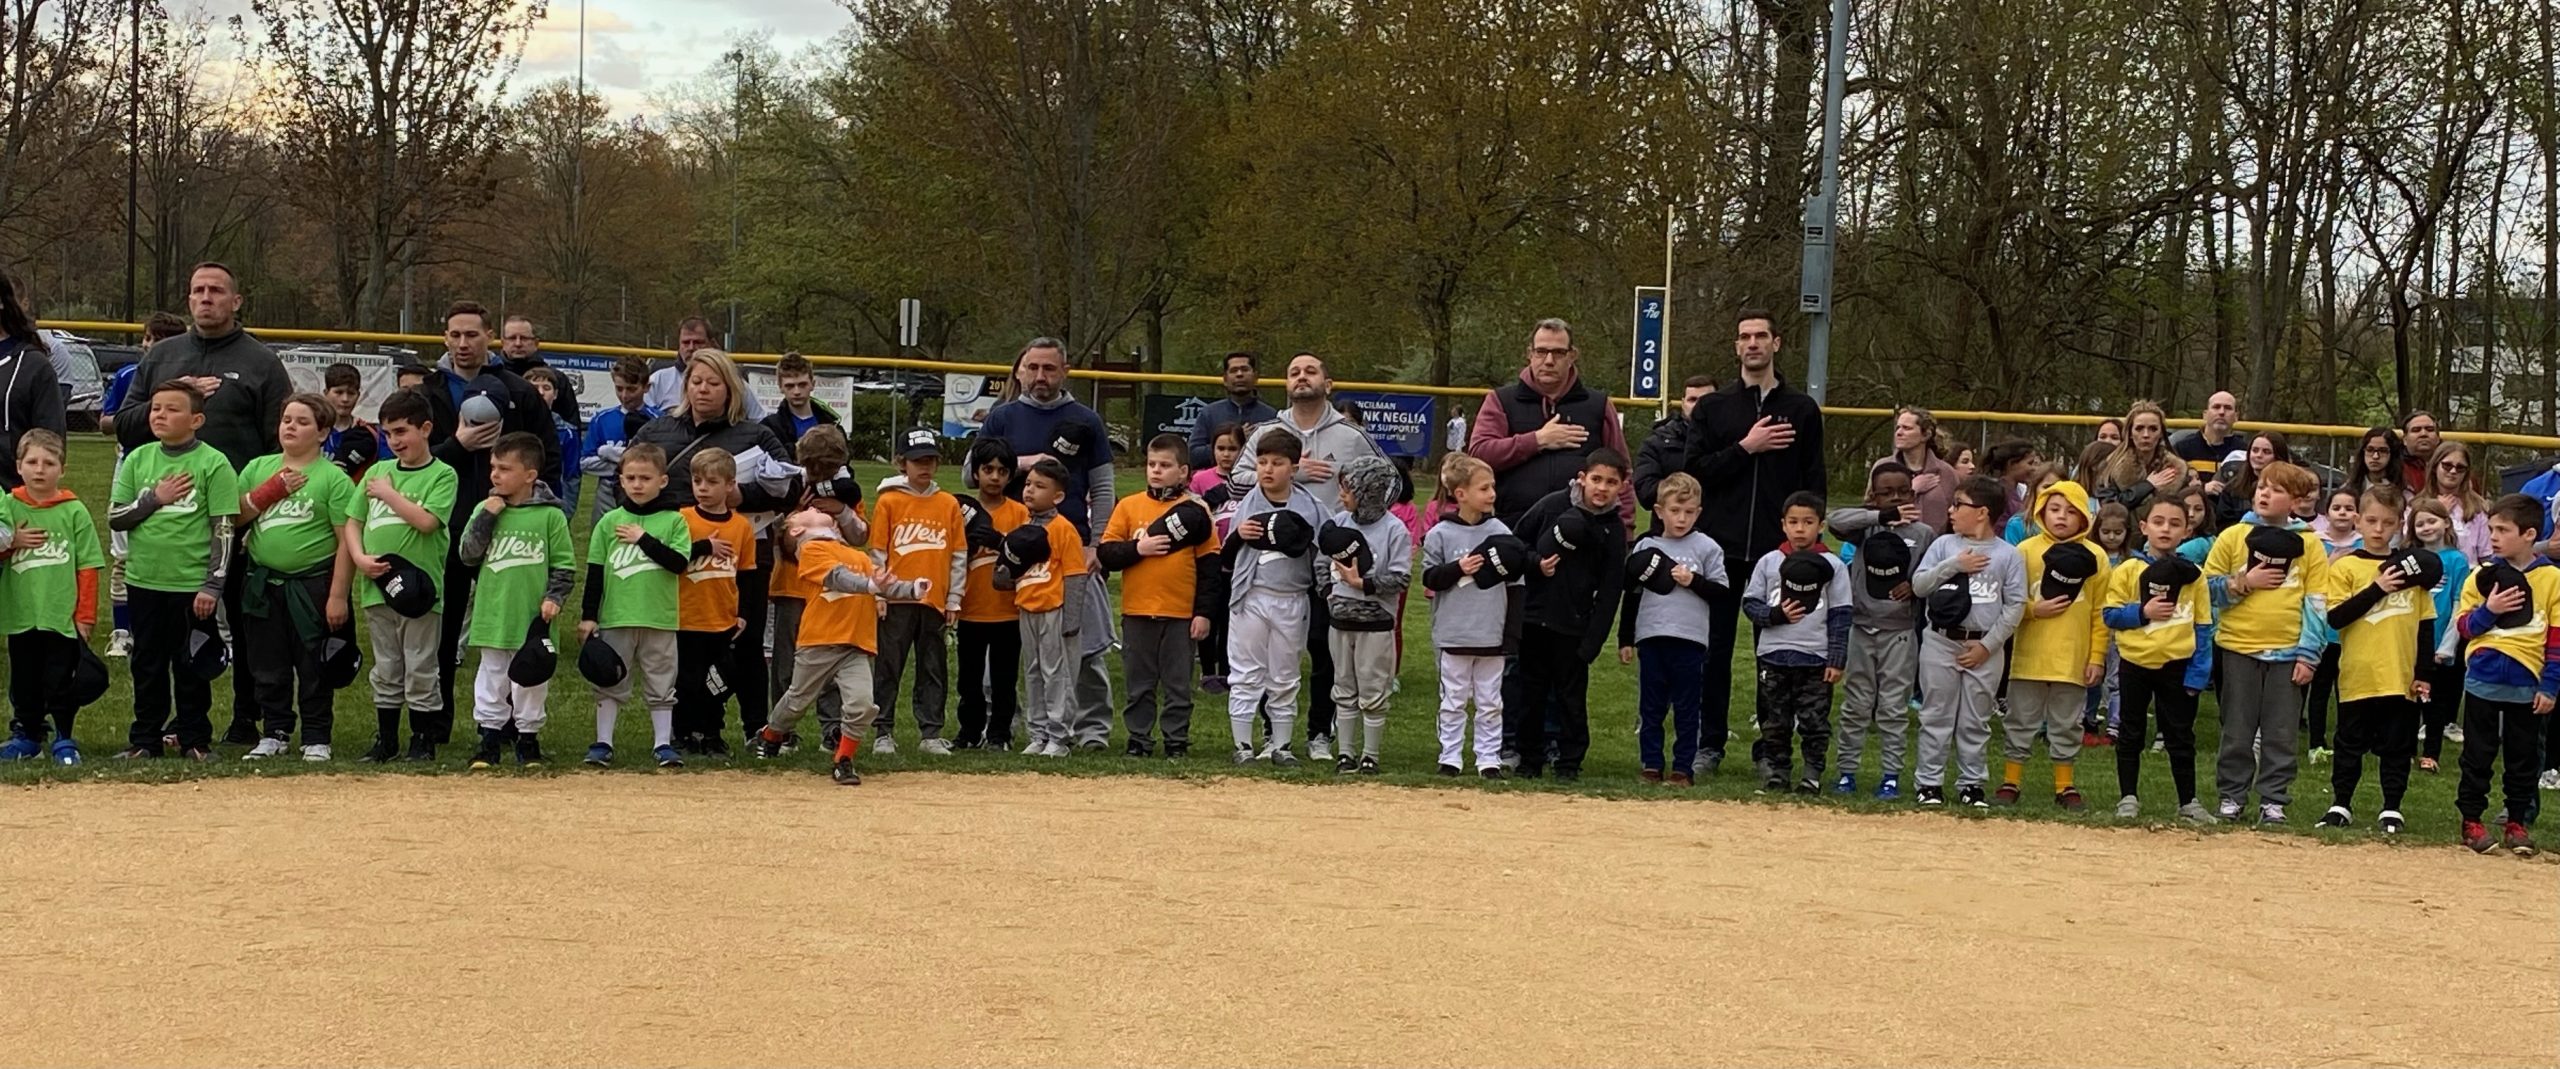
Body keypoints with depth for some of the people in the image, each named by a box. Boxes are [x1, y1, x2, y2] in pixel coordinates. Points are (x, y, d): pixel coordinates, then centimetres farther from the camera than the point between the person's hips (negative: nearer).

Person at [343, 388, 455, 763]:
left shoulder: (442, 475, -3)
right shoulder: (377, 472, 12)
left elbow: (426, 521, -17)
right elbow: (352, 522, 12)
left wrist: (388, 493, -10)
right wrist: (360, 557, -4)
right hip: (377, 587, 5)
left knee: (420, 670, 2)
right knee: (386, 670, 13)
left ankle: (423, 740, 10)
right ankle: (386, 738, 20)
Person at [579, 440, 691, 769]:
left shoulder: (674, 521, 1)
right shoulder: (609, 522, 4)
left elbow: (680, 563, -12)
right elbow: (595, 572, 5)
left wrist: (644, 539, -13)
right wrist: (588, 615, 2)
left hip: (660, 619, -1)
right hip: (615, 618, 1)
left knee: (660, 685, 7)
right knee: (609, 684, 7)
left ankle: (663, 743, 14)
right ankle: (603, 743, 13)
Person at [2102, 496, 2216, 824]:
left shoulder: (2192, 574, 1)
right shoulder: (2128, 570, -2)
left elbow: (2203, 627, 2)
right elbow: (2110, 614, -3)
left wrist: (2198, 673, -4)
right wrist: (2142, 612, -18)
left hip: (2177, 665, 0)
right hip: (2136, 663, 0)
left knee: (2181, 737, 7)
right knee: (2130, 735, 8)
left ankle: (2188, 802, 15)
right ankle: (2128, 798, 16)